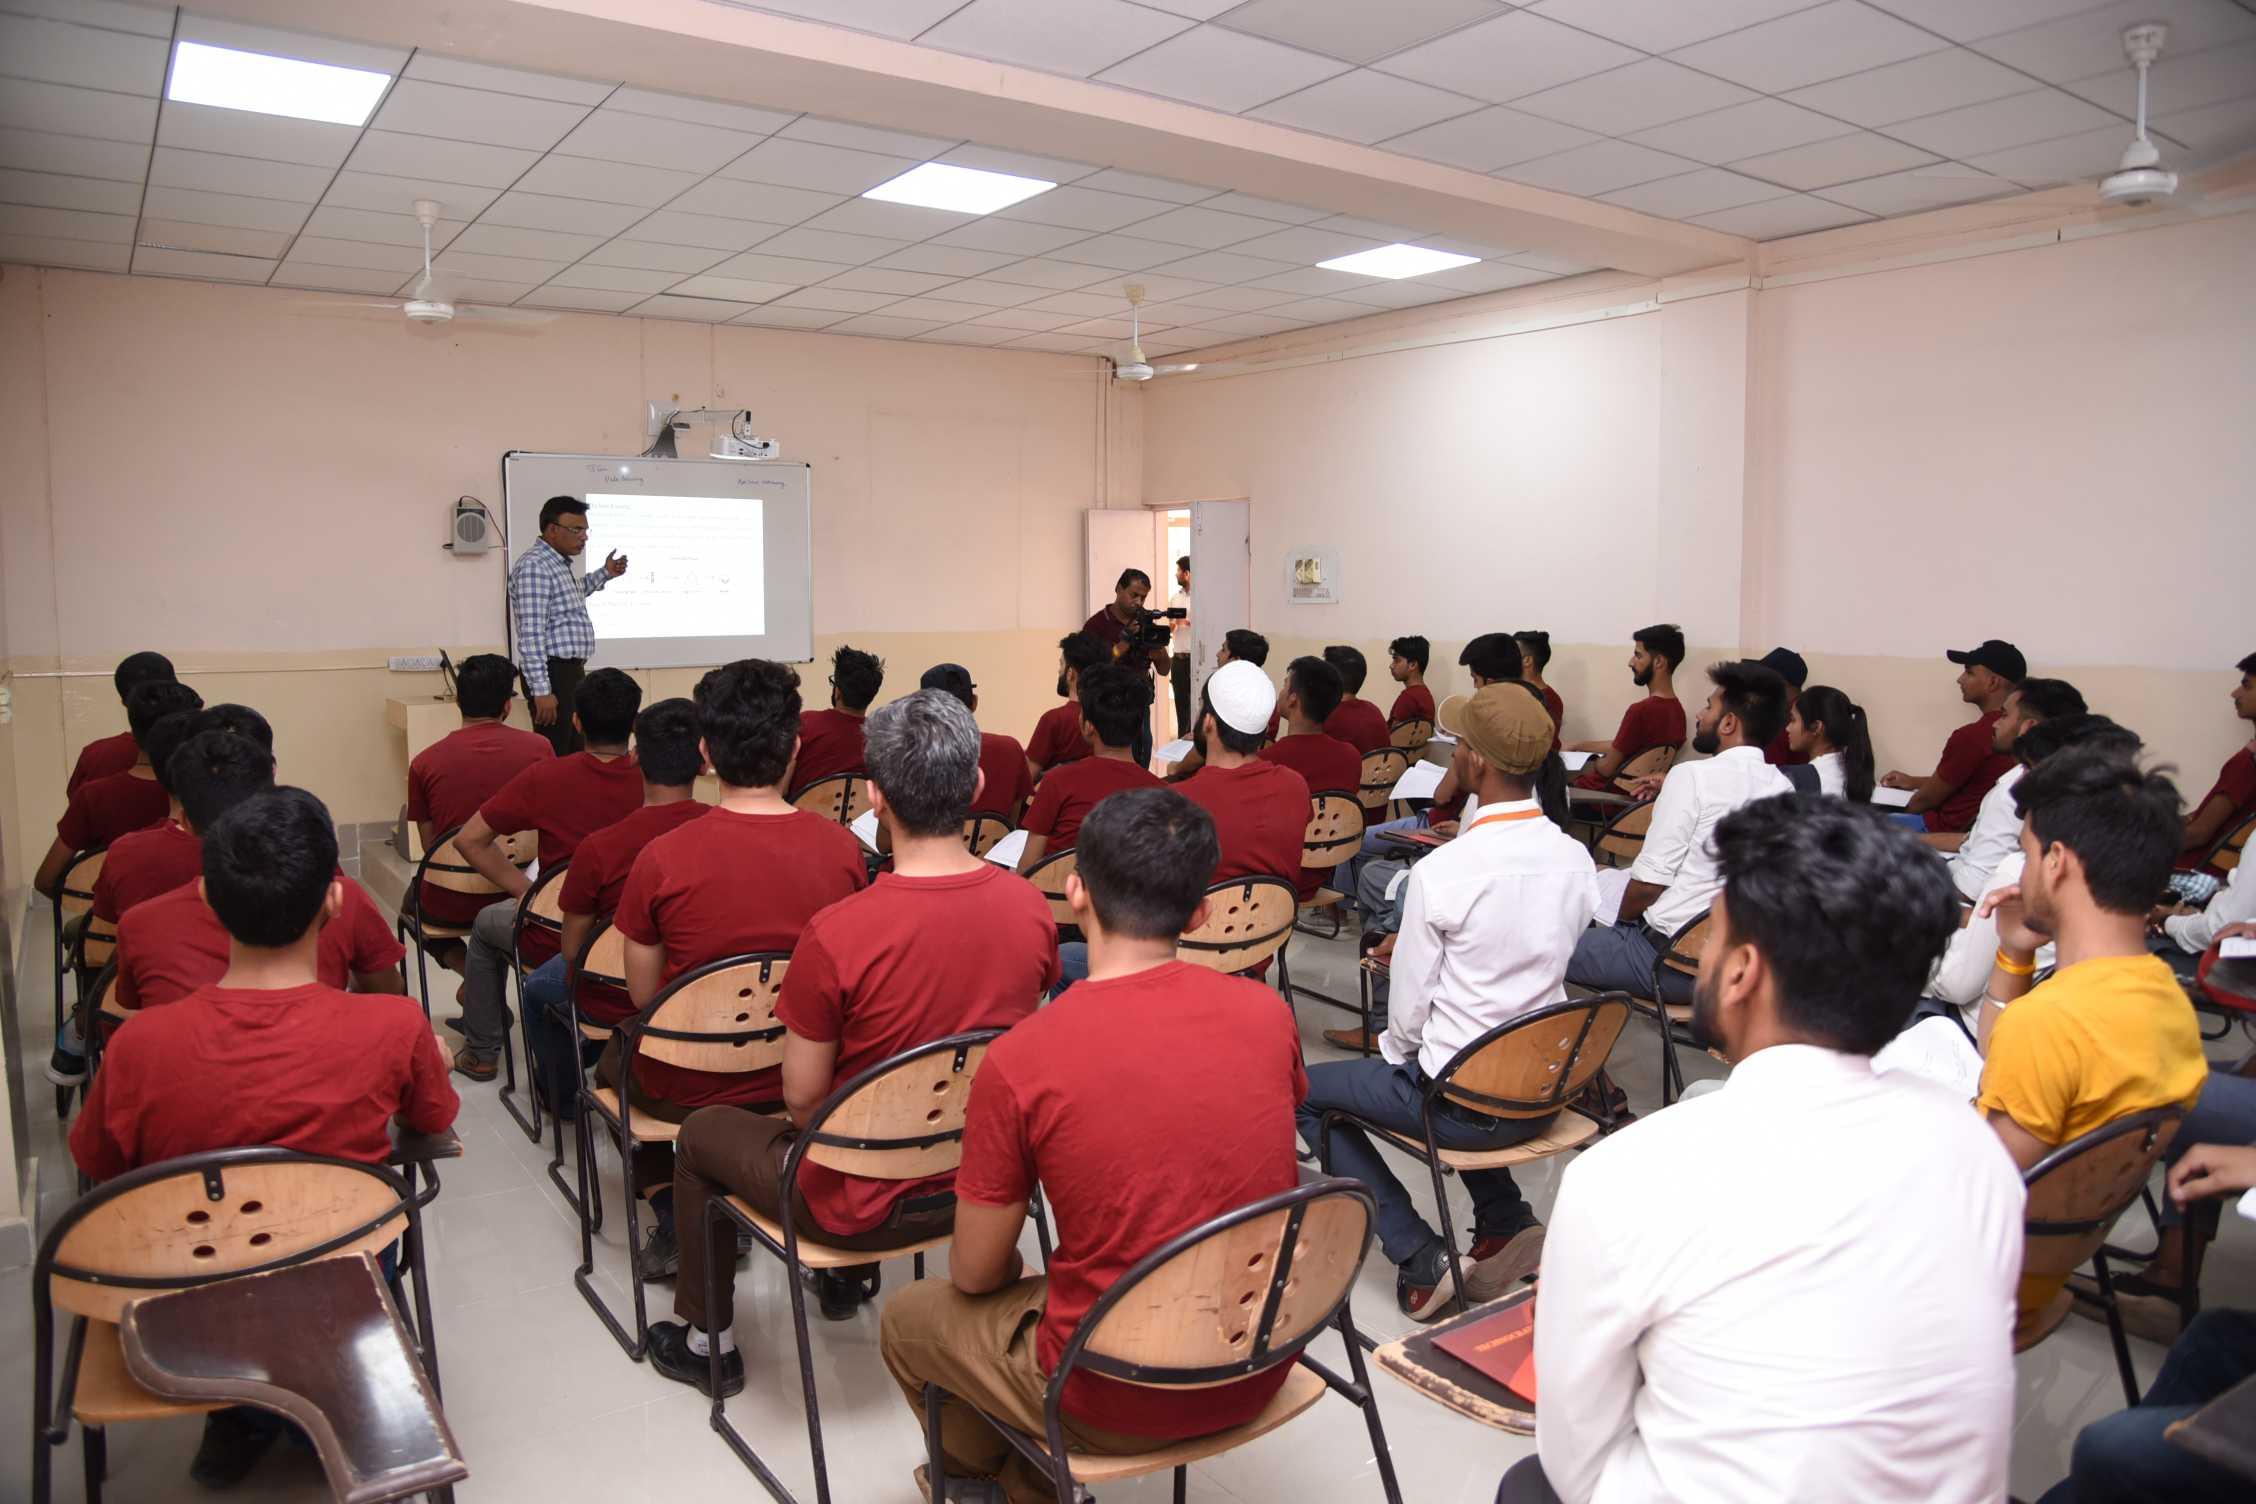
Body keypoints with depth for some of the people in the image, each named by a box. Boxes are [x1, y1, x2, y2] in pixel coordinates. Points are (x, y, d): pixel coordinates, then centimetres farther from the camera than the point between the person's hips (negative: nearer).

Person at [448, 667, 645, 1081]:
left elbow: (469, 840, -9)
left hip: (557, 943, -2)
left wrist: (526, 891, -1)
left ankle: (482, 1052, 41)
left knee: (486, 923, 32)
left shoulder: (544, 778, -18)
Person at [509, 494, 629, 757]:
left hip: (572, 671, 10)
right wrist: (541, 690, -27)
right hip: (554, 673, -10)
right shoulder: (535, 566, -17)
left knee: (576, 753, 14)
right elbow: (531, 635, -23)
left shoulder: (560, 563, 14)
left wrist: (605, 574, 32)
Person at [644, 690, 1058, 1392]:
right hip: (979, 1182, 5)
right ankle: (850, 1277, 55)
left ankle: (706, 1340, 39)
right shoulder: (1031, 908, -14)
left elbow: (802, 1095, -17)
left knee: (702, 1132, 22)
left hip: (862, 1204, -5)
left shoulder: (836, 935, -30)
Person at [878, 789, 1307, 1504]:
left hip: (1122, 1404, -4)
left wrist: (1017, 1274, 14)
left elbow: (975, 1273, -9)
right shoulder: (1266, 1012, -10)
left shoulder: (1019, 1062, -22)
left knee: (907, 1321, 21)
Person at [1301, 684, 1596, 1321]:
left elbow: (1408, 1016, -15)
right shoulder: (1576, 860, -7)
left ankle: (1420, 1258, 7)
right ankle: (1506, 1223, 23)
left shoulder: (1440, 873, -24)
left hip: (1462, 1106, -6)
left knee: (1307, 1091, 14)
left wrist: (1395, 1050, 9)